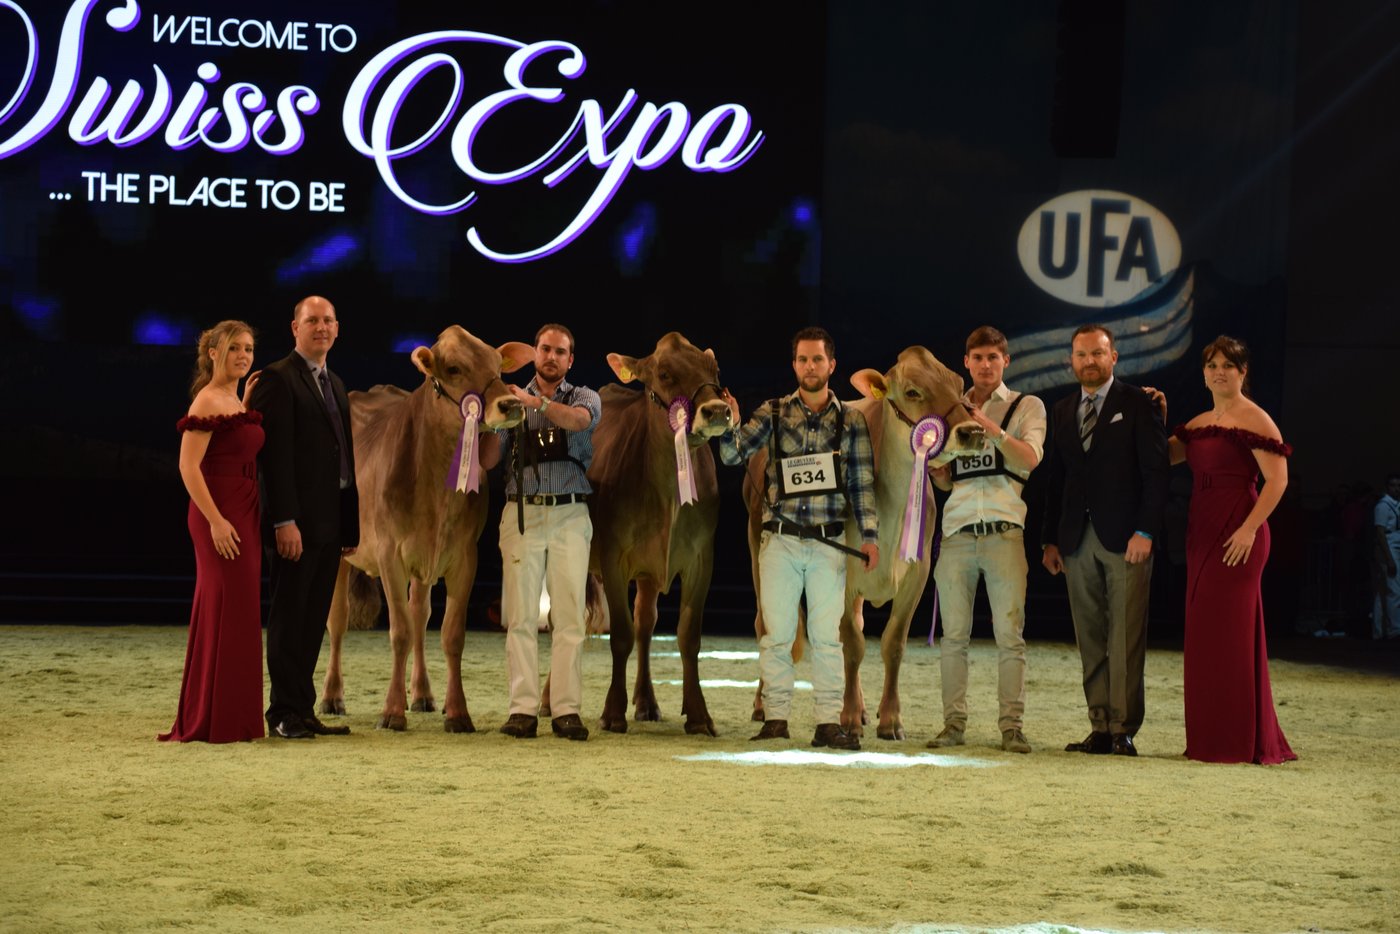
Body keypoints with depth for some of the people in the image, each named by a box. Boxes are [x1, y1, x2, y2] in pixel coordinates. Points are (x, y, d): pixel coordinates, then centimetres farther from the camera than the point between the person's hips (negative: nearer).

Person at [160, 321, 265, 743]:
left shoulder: (235, 402, 16)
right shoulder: (207, 401, -11)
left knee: (237, 612, 12)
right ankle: (217, 720, -1)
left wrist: (248, 401, 15)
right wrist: (216, 520, -23)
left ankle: (232, 718, 19)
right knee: (227, 612, -7)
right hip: (220, 516, -9)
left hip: (244, 514, 9)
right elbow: (188, 467, -17)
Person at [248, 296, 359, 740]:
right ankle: (284, 713, 2)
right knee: (289, 617, -3)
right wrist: (285, 520, -21)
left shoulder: (335, 385, 19)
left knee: (313, 621, 10)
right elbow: (276, 454, -15)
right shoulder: (279, 379, -8)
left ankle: (304, 711, 14)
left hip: (331, 522, 8)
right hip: (298, 521, -8)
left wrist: (351, 524, 15)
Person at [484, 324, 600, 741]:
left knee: (569, 617, -3)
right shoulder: (512, 399, 13)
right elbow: (488, 460, 6)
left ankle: (566, 710, -1)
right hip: (522, 514, 1)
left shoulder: (584, 397, 11)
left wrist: (533, 402, -29)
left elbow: (578, 419, -15)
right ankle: (523, 710, -2)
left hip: (570, 515, -1)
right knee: (521, 616, -3)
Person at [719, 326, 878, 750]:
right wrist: (731, 425, -21)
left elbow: (862, 482, 6)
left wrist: (870, 533, -3)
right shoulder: (773, 413, 6)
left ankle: (829, 721, 4)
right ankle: (776, 717, 8)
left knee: (827, 635, 1)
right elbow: (733, 454, 0)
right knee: (776, 634, 2)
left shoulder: (850, 420, 7)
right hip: (780, 539, 0)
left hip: (829, 543, 0)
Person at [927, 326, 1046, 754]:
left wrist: (992, 429, -19)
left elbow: (1030, 458, -8)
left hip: (1004, 530, -3)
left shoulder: (1026, 407, 10)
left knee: (1009, 634, -6)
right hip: (957, 529, 3)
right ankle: (953, 723, 5)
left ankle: (1011, 725, -4)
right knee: (954, 634, 1)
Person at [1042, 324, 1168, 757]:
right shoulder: (1062, 412, 16)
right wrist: (1051, 539, 11)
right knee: (1090, 640, 5)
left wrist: (1145, 531, -13)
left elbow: (1155, 470, -5)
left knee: (1125, 639, -6)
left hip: (1124, 539, -5)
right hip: (1077, 542, 5)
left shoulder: (1136, 405, 0)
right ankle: (1100, 729, 9)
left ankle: (1123, 729, -4)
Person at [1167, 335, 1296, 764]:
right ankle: (1211, 740, 16)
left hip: (1235, 535, -8)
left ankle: (1241, 742, -1)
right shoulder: (1199, 424, 16)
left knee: (1229, 632, -6)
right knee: (1205, 634, 9)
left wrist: (1249, 529, -22)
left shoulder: (1254, 420, -8)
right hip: (1202, 530, 8)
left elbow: (1277, 479, -14)